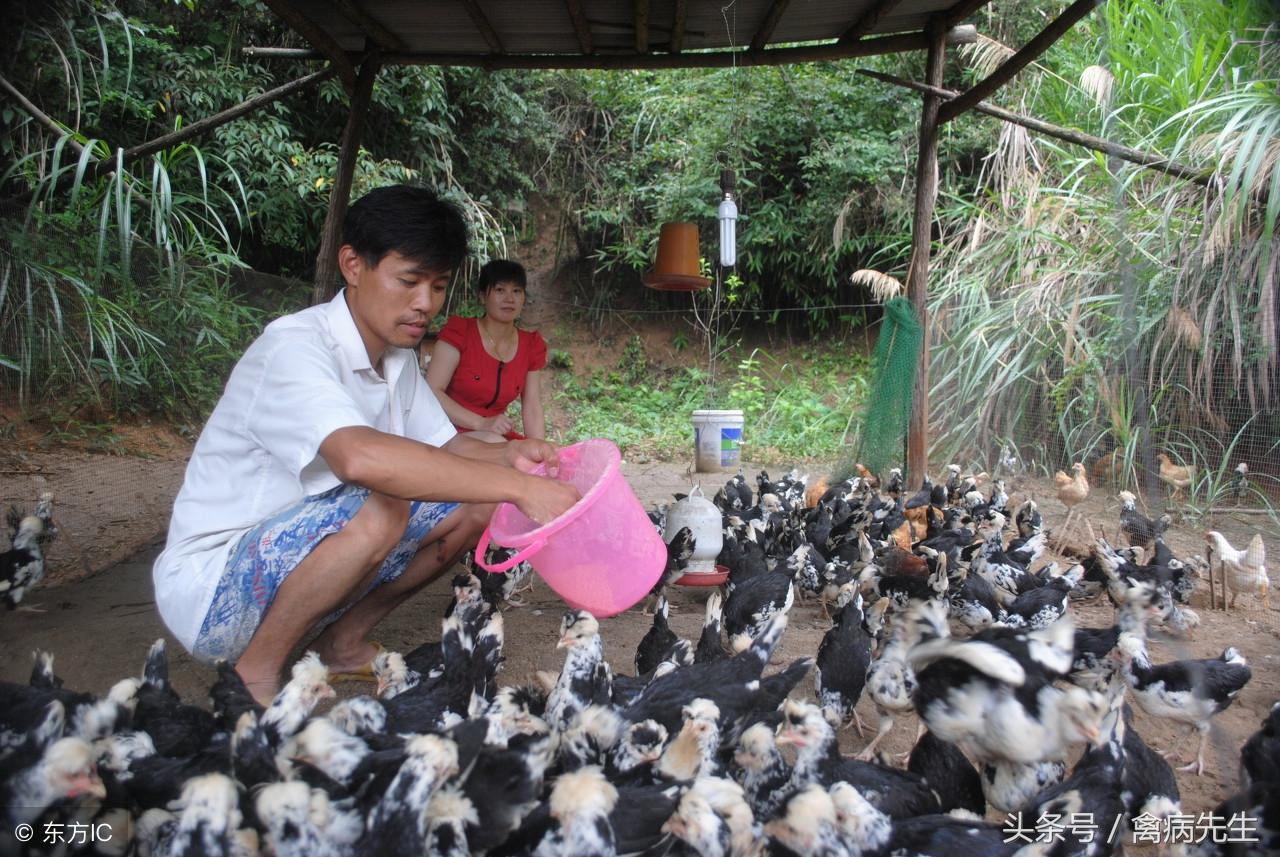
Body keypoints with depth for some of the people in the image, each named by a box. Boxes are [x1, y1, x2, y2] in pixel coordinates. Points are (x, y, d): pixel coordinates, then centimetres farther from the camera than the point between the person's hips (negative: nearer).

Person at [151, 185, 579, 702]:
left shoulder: (398, 356, 3)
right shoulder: (293, 347, -24)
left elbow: (446, 449, 7)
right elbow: (361, 457, -42)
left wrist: (509, 458, -16)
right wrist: (518, 487, -41)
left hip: (294, 561, 8)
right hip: (209, 590, -8)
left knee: (472, 503, -3)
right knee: (378, 509, -34)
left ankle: (344, 641, 8)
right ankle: (254, 677, -12)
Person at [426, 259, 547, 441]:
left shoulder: (531, 345, 5)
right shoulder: (459, 331, -9)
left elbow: (532, 408, 2)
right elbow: (431, 392, -16)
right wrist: (481, 424, -26)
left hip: (500, 437, 5)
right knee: (493, 442, -34)